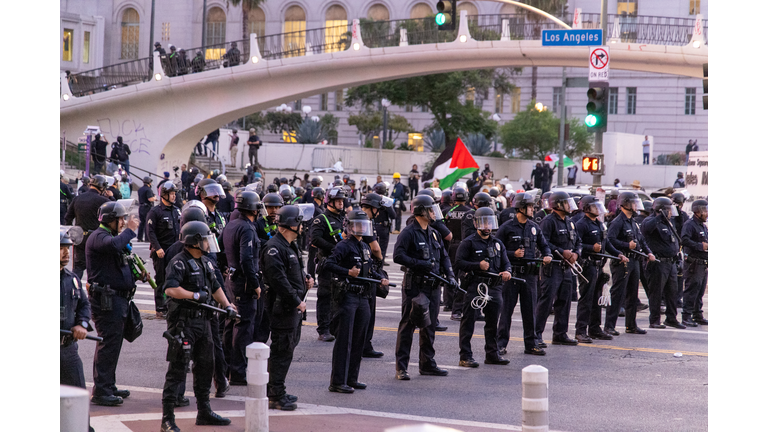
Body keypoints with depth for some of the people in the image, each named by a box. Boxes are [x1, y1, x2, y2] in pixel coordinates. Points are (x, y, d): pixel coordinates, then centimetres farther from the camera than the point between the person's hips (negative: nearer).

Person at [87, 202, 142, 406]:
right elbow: (114, 245, -36)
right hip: (106, 299, -11)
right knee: (108, 344, -11)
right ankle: (100, 392, -10)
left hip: (117, 299, 11)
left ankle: (108, 386, 24)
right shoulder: (98, 236, -12)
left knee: (113, 343, 15)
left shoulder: (111, 235, 21)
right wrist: (130, 230, -23)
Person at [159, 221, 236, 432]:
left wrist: (227, 305, 12)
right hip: (183, 322, -9)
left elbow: (215, 287, 25)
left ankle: (204, 411, 28)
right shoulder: (179, 263, -14)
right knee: (177, 370, -8)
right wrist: (195, 295, -21)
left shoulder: (206, 262, 14)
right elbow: (170, 289, -26)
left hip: (203, 320, 9)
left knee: (205, 366, 16)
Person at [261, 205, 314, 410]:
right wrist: (296, 301, -22)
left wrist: (305, 278, 8)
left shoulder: (291, 246, 16)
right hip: (283, 307, -11)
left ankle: (275, 391, 27)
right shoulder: (274, 248, -17)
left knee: (288, 347, 17)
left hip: (294, 307, 11)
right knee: (282, 351, -7)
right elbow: (279, 280, -24)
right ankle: (276, 396, -2)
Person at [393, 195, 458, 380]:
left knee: (429, 326, 13)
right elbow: (398, 256, -19)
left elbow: (444, 257, 20)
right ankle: (401, 367, -2)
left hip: (433, 286, 8)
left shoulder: (433, 233, 15)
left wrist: (450, 275, 5)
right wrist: (420, 264, -22)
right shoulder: (409, 233, -10)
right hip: (414, 286, -8)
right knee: (408, 325, -4)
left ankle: (427, 364, 22)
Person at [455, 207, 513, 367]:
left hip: (494, 287, 6)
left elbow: (506, 263, 18)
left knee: (493, 322, 12)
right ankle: (465, 356, -3)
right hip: (474, 286, -6)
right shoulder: (468, 242, 0)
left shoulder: (497, 244, 18)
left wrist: (507, 272, -5)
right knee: (468, 321, -5)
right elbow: (459, 263, -8)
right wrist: (478, 265, -19)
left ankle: (492, 354, 23)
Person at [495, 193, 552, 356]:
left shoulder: (534, 227, 11)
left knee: (530, 310, 6)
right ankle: (501, 344, 7)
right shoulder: (507, 227, -4)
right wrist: (513, 254, -16)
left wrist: (547, 256, -1)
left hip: (529, 274, 4)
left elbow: (544, 245, 19)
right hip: (511, 274, -4)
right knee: (506, 309, 0)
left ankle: (530, 344, 13)